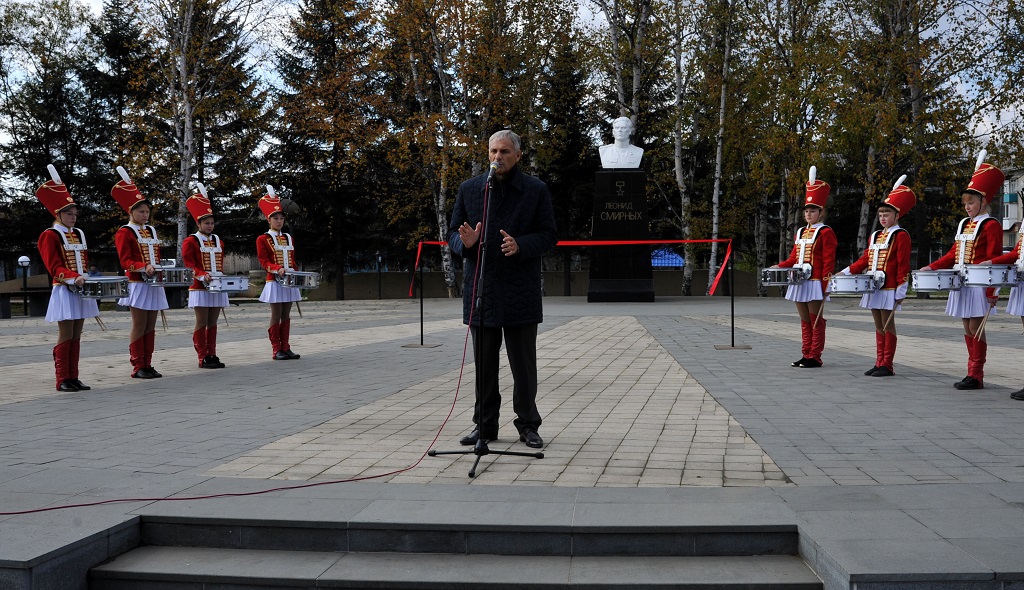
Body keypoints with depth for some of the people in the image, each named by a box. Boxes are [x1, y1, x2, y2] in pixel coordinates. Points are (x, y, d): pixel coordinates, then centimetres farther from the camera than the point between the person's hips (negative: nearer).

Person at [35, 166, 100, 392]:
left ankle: (73, 377, 13)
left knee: (76, 336, 8)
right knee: (65, 336, -5)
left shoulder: (79, 234, 15)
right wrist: (75, 278, -28)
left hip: (82, 290, 7)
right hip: (64, 290, -7)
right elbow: (54, 267, -14)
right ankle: (63, 380, 0)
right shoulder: (50, 235, -6)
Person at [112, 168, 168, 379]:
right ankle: (138, 367, 0)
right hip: (137, 283, -7)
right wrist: (144, 268, -26)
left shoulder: (151, 231, 16)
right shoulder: (124, 232, -5)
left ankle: (147, 365, 12)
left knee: (151, 325, 7)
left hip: (154, 283, 7)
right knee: (139, 325, -5)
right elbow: (125, 261, -11)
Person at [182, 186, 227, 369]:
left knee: (212, 323, 8)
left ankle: (212, 355, 13)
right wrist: (203, 276, -24)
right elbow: (189, 265, -10)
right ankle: (203, 359, 1)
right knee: (202, 323, -2)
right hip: (200, 288, -6)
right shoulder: (190, 242, -4)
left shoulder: (218, 241, 14)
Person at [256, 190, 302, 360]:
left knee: (286, 316, 8)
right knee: (276, 316, -3)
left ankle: (285, 348, 13)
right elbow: (264, 261, -9)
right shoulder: (263, 239, -3)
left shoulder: (289, 238, 15)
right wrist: (278, 269, -24)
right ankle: (277, 350, 1)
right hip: (274, 282, -6)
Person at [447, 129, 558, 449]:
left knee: (523, 363, 4)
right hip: (481, 290, 2)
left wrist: (520, 245, -18)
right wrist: (465, 242, -13)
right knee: (484, 363, 9)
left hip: (520, 291, -2)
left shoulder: (536, 190, 2)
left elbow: (549, 235, 0)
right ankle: (485, 424, 20)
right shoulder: (469, 189, 8)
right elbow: (452, 233, 11)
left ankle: (528, 424, 18)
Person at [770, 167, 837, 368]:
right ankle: (806, 355, 17)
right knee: (804, 320, 11)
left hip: (814, 283, -8)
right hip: (799, 282, 8)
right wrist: (779, 267, 4)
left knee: (815, 320, -1)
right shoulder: (801, 233, 16)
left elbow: (828, 261, -11)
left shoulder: (825, 233, -6)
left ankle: (815, 357, 3)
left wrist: (826, 284, -17)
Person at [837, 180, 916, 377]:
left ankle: (887, 366, 3)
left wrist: (901, 291, -16)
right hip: (872, 289, 7)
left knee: (887, 325, -2)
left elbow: (903, 265, -12)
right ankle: (879, 363, 17)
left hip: (889, 290, -7)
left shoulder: (900, 236, -7)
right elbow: (865, 260, 18)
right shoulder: (875, 236, 16)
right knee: (879, 326, 11)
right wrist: (846, 272, 7)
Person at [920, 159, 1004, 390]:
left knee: (976, 328, -5)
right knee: (968, 328, 10)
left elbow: (993, 261, -12)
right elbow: (953, 254, 18)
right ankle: (972, 373, 16)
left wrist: (992, 292, -16)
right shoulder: (964, 224, 15)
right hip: (961, 284, 8)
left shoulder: (991, 225, -7)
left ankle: (977, 376, 1)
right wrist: (932, 268, 6)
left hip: (978, 285, -7)